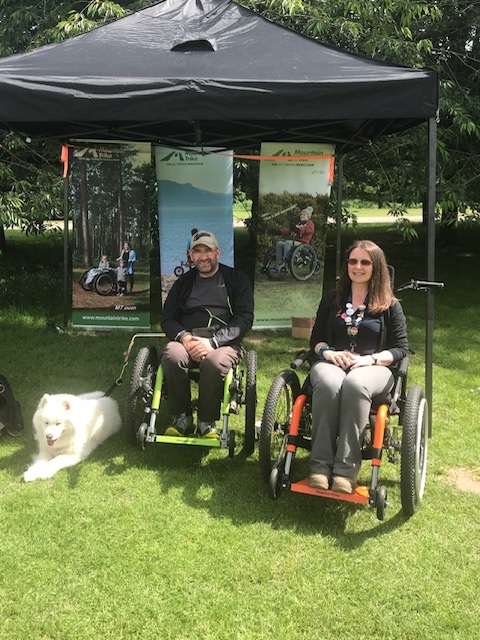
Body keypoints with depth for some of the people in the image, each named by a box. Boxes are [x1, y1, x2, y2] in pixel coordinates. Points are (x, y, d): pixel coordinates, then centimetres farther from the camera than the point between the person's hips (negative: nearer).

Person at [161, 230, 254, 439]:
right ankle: (182, 418, -15)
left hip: (223, 342, -2)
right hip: (186, 338, 3)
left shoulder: (236, 279, 9)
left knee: (215, 362, -37)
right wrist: (184, 337, -10)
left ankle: (206, 422, -16)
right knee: (172, 355, -32)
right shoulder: (184, 282, 20)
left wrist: (212, 341, -16)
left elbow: (244, 319, -3)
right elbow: (167, 318, 13)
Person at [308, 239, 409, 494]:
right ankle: (320, 466, -36)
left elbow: (400, 349, 6)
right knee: (328, 384, -37)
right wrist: (327, 352, -5)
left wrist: (370, 359, -12)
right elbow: (316, 339, 19)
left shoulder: (390, 306, 12)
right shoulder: (331, 300, 20)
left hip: (374, 367, -2)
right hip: (332, 363, 2)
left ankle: (346, 470, -39)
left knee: (355, 385, -40)